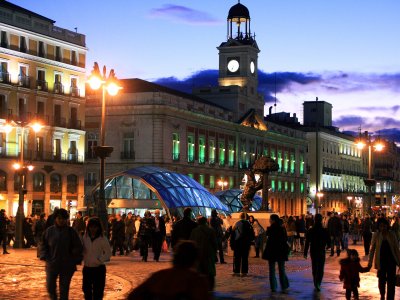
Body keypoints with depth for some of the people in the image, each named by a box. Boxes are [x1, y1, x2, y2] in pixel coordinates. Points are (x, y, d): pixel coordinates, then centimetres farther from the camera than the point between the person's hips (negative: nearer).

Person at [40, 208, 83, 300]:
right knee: (50, 286, 8)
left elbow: (78, 247, 2)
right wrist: (45, 256, -3)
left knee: (64, 289, 3)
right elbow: (43, 245, 10)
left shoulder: (71, 232, -2)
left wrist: (76, 260, -5)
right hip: (52, 264, 1)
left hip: (67, 266, -1)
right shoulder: (49, 231, 1)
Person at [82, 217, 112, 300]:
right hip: (86, 268, 4)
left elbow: (108, 253, -8)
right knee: (86, 290, 15)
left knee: (97, 293, 0)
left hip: (98, 269, -4)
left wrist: (99, 260, -18)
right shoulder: (85, 237, 2)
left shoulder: (102, 239, -9)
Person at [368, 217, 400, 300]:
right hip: (381, 261, 0)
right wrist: (370, 262, -4)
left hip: (391, 261, 0)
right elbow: (372, 249, -2)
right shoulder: (376, 235, -6)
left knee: (391, 281, -4)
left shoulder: (392, 235, -5)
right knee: (382, 280, 15)